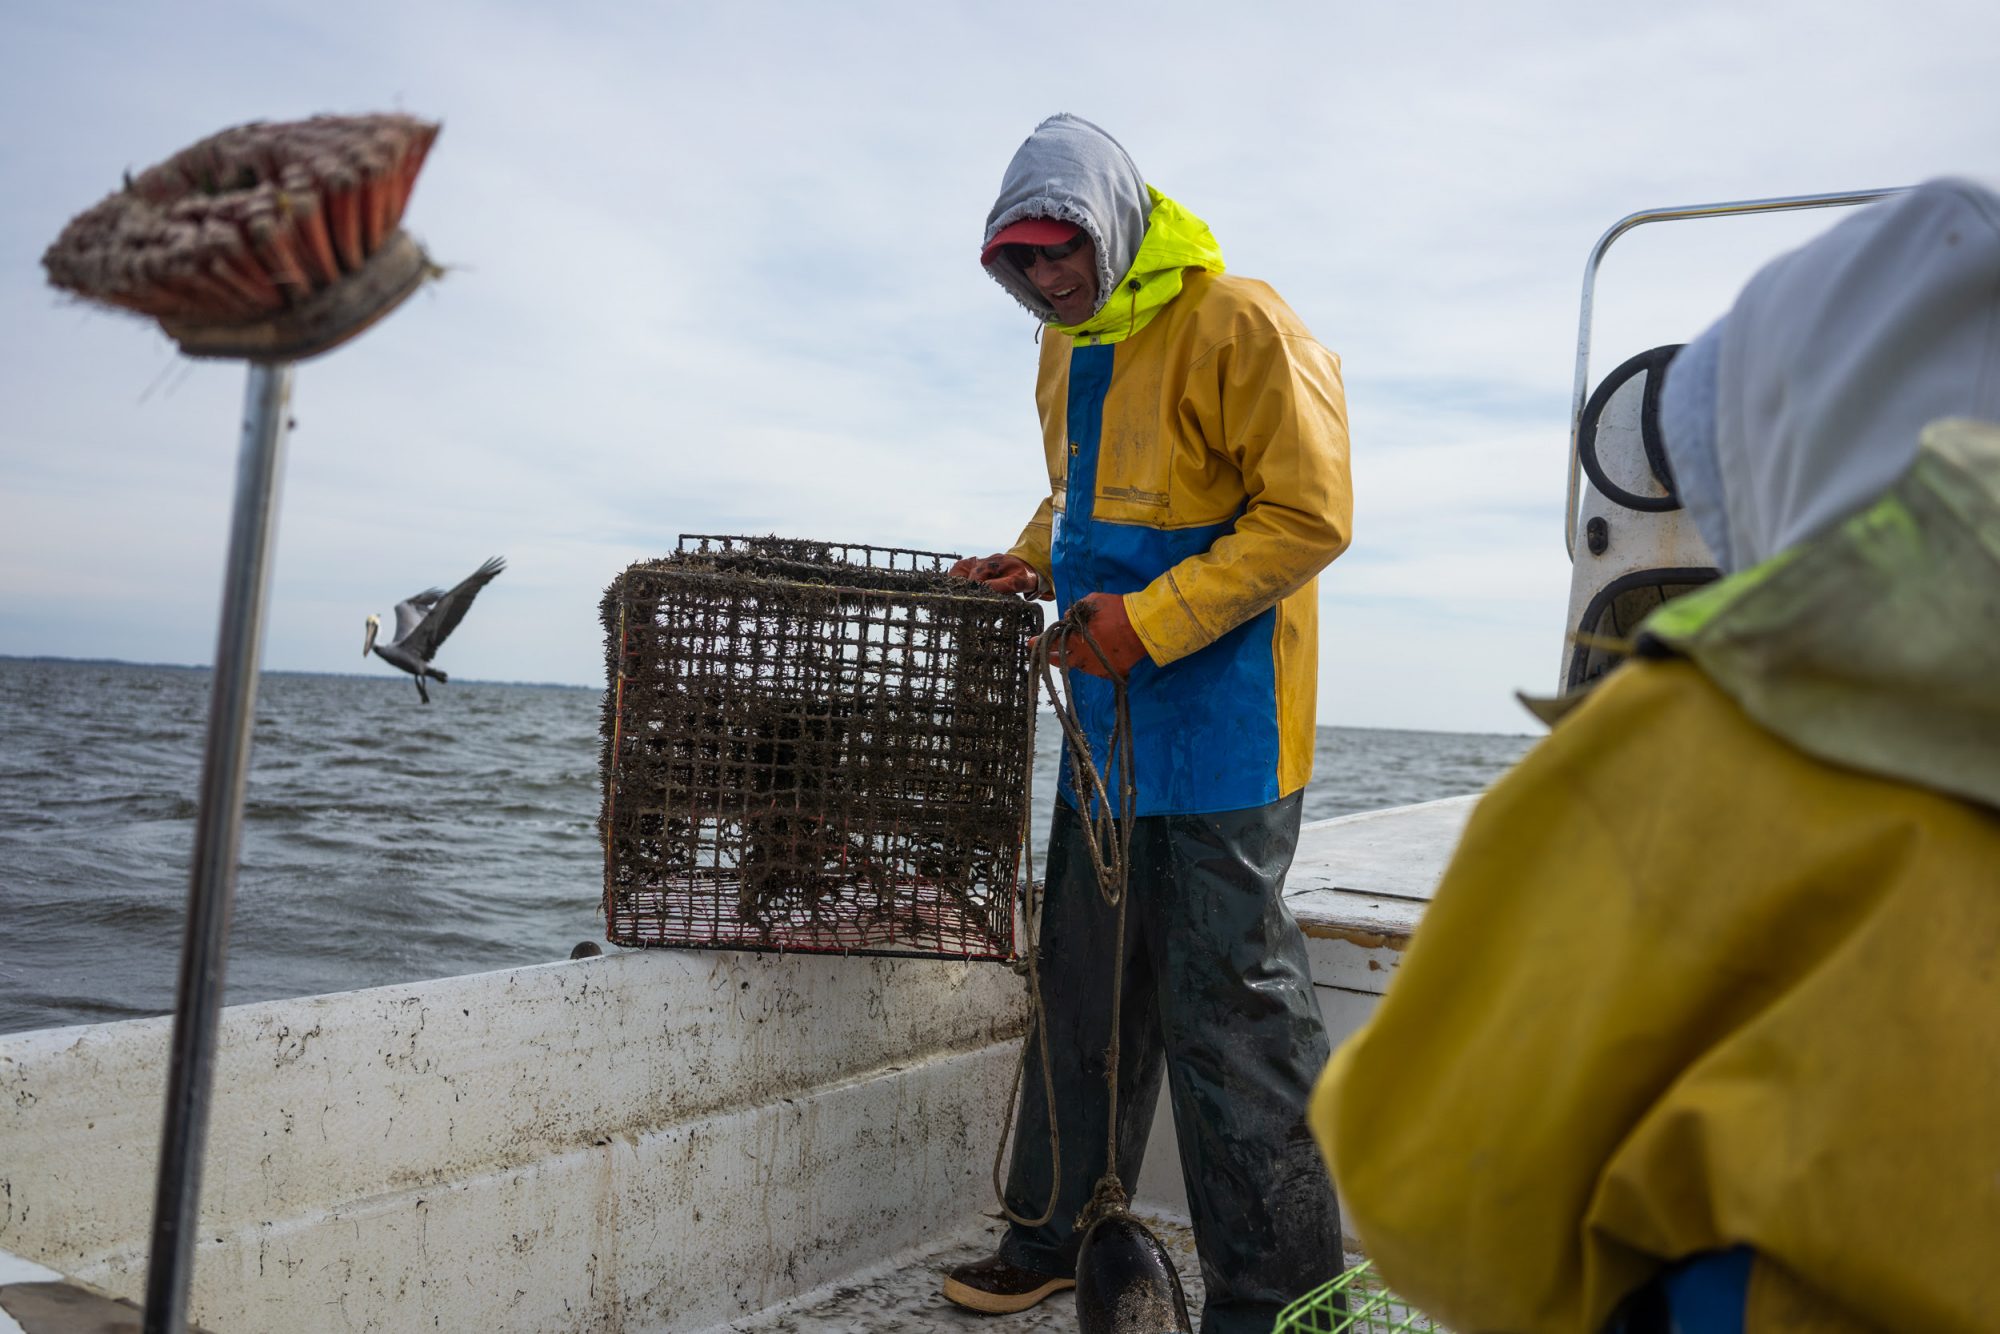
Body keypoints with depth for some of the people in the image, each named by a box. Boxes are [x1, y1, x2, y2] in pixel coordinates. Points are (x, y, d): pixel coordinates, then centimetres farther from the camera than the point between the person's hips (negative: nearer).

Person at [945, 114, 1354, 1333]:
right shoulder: (1069, 347, 15)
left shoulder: (1242, 326, -11)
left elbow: (1310, 516, -16)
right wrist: (1034, 560, 8)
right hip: (1108, 718, 8)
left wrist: (1155, 619, -21)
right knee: (1086, 982, 15)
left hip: (1221, 721, -8)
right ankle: (1055, 1235, 29)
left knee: (1230, 1002, -5)